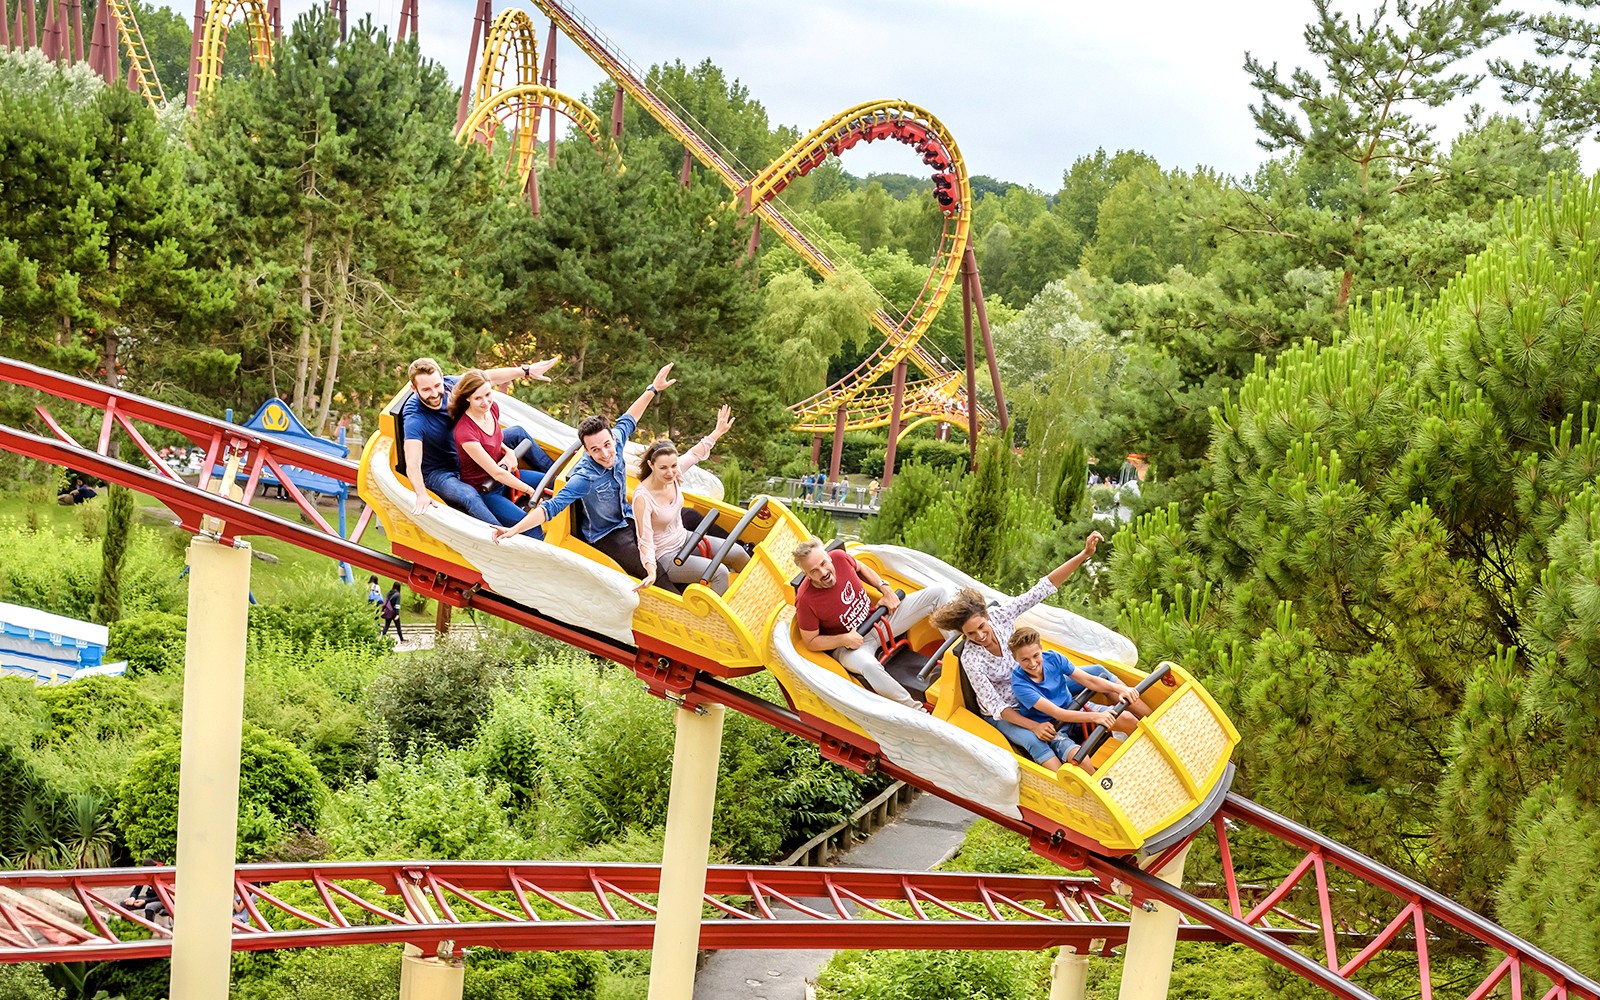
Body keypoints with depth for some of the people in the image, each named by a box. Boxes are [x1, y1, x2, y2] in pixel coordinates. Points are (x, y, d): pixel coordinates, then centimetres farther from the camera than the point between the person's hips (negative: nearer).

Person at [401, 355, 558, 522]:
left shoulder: (449, 385, -16)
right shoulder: (414, 418, -33)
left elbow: (488, 377, -4)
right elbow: (413, 464, -42)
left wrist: (527, 371, -2)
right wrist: (421, 495, -58)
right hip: (438, 473, -8)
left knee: (517, 434, 10)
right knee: (468, 496, -39)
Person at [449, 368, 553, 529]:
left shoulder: (493, 408, -6)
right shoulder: (464, 432, -30)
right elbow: (496, 473, -24)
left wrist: (509, 452, -6)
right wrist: (530, 490, -17)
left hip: (505, 474, 9)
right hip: (483, 491, -9)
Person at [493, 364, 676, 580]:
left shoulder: (615, 443, -17)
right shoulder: (585, 478, -36)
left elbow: (627, 421, 5)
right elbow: (551, 507, -38)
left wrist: (653, 389, 9)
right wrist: (514, 530, -48)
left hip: (626, 519, 7)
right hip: (605, 536, -7)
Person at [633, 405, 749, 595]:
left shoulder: (673, 474, -11)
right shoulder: (643, 498, -31)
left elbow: (695, 454, 10)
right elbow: (645, 540, -30)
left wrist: (717, 432, 14)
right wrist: (651, 572, -43)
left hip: (684, 539, 8)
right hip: (664, 556, -8)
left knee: (737, 553, 9)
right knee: (719, 573, -24)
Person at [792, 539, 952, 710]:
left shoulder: (839, 557, -14)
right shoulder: (806, 601, -26)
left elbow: (861, 569, 11)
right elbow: (811, 642, -14)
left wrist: (885, 590, 1)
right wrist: (844, 639, -25)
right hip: (848, 645, -6)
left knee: (939, 592, -2)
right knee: (869, 665, -45)